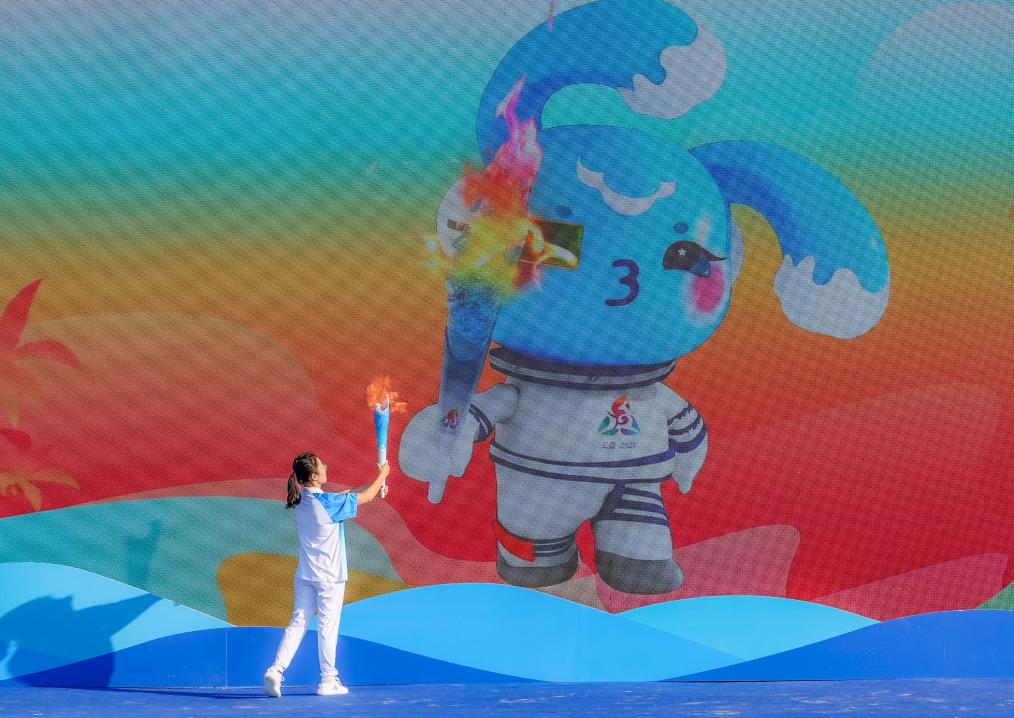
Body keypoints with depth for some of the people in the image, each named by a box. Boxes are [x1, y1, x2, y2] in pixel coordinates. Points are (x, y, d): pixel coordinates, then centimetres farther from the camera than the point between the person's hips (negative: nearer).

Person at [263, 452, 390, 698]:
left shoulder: (303, 500, 6)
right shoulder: (327, 502, -18)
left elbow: (345, 494, 17)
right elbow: (366, 497, -7)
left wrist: (375, 487, 17)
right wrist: (382, 475, 10)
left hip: (305, 575, 7)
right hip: (329, 575, -7)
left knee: (297, 623, 8)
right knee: (328, 626, 2)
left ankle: (275, 670, -2)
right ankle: (328, 681, 10)